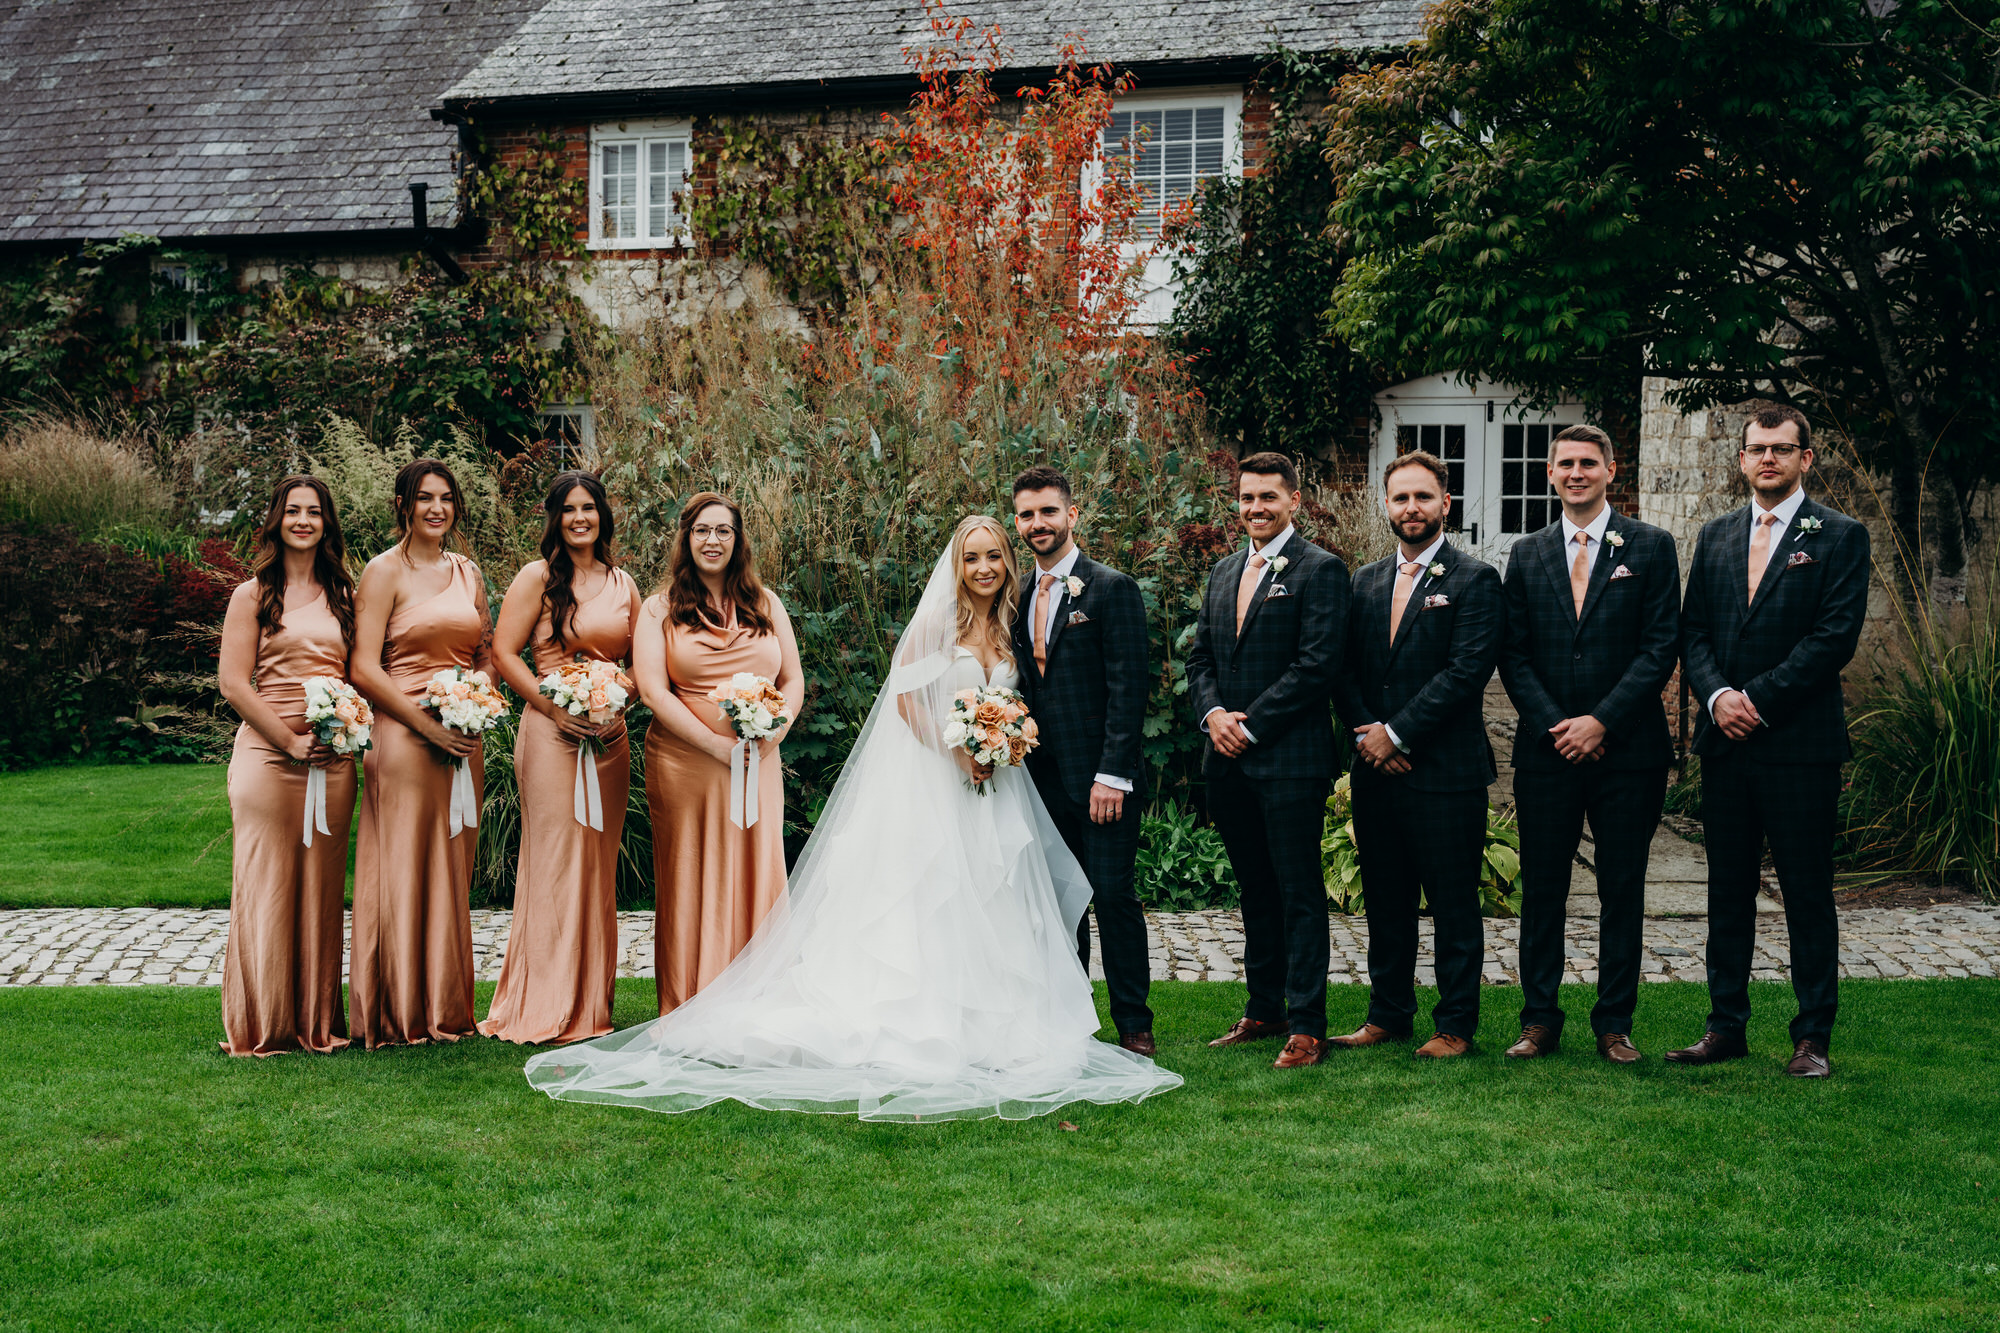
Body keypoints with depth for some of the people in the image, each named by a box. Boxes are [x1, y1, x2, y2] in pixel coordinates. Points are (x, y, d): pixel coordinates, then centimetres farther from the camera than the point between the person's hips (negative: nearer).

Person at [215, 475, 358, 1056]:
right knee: (268, 885, -2)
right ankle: (264, 1027, 6)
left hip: (333, 760, 4)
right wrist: (290, 741, -11)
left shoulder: (342, 594, 14)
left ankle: (318, 1021, 15)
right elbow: (233, 682, -6)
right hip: (267, 753, -4)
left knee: (322, 885, 7)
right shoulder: (253, 594, 1)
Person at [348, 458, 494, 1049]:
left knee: (452, 871, 10)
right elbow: (363, 668, -11)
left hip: (463, 739, 6)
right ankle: (400, 1014, 6)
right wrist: (429, 726, -15)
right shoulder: (385, 572, -4)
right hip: (403, 735, -6)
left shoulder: (468, 572, 14)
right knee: (403, 873, -2)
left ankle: (446, 1009, 18)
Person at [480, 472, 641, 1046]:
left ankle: (591, 1006, 16)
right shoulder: (538, 577, 0)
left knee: (599, 863, 8)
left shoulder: (623, 584, 15)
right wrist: (554, 706, -14)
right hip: (553, 732, -5)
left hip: (610, 735, 5)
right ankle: (548, 1010, -1)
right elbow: (503, 653, -5)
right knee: (555, 859, -7)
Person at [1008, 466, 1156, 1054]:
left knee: (1112, 895, -5)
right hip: (1044, 778, 6)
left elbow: (1128, 688, -12)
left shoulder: (1112, 589, -7)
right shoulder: (1020, 597, 13)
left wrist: (1111, 774, -17)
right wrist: (1018, 757, 7)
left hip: (1101, 780, -6)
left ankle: (1133, 1024, 6)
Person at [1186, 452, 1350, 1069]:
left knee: (1300, 895, -2)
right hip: (1229, 762, 7)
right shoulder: (1223, 571, 16)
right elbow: (1200, 656, 17)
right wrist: (1213, 713, -3)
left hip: (1289, 758, -7)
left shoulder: (1320, 570, -6)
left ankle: (1307, 1026, 2)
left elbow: (1317, 665, -14)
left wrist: (1250, 726, -14)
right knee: (1255, 891, 14)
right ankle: (1264, 1010, 24)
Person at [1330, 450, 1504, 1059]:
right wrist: (1365, 733, -6)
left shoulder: (1475, 580, -4)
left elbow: (1467, 671, -13)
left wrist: (1398, 733, -15)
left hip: (1445, 772, -5)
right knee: (1386, 903, 13)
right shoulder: (1365, 582, 14)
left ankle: (1456, 1025, 12)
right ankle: (1388, 1014, 24)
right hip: (1375, 772, 5)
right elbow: (1346, 669, 11)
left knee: (1454, 907, 2)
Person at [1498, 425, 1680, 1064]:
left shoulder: (1651, 547, 2)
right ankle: (1539, 1021, 13)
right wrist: (1555, 726, -7)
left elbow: (1661, 647, -4)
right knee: (1541, 890, 4)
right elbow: (1513, 654, 7)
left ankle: (1615, 1024, 13)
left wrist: (1601, 721, -12)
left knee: (1623, 891, 4)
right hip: (1547, 749, 2)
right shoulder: (1527, 554, 10)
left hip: (1628, 749, -2)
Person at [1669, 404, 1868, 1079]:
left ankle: (1813, 1036, 9)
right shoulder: (1715, 537, 14)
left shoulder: (1840, 537, -1)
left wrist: (1756, 698, -14)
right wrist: (1717, 695, -9)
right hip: (1726, 744, 5)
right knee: (1728, 890, 10)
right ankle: (1726, 1027, 18)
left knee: (1808, 895, 1)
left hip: (1800, 743, -4)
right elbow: (1692, 631, 10)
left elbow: (1835, 636, -10)